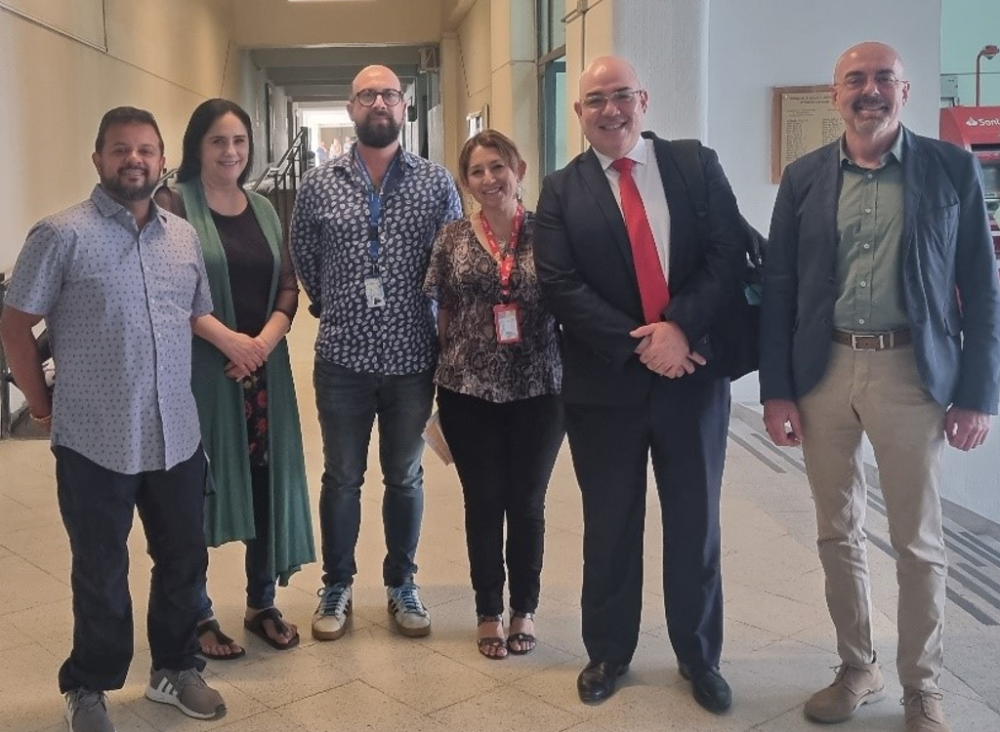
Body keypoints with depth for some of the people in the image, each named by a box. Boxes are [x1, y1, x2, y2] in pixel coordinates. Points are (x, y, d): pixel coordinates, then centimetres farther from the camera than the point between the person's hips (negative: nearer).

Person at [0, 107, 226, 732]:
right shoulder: (62, 234, -9)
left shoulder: (184, 236, 8)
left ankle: (176, 668, 36)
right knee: (101, 573, 9)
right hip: (96, 442, -5)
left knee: (184, 559, 15)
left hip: (178, 436, 5)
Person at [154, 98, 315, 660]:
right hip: (198, 369, -5)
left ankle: (262, 603, 24)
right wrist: (227, 340, -19)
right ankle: (199, 614, 17)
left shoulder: (264, 209, 13)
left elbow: (288, 286, 9)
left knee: (269, 481, 8)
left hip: (265, 368, 5)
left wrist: (265, 340, -8)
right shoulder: (174, 204, -4)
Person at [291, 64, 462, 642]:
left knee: (405, 477, 13)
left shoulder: (437, 182, 0)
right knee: (342, 478, 11)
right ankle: (337, 587, 27)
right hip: (343, 358, 0)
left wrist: (437, 323, 2)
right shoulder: (319, 185, 1)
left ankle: (402, 586, 29)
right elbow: (303, 260, 11)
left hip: (412, 358, 0)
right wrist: (337, 309, 10)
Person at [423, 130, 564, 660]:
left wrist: (572, 375, -4)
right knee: (484, 502, 9)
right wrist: (448, 368, 3)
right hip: (469, 393, 1)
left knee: (527, 503, 9)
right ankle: (489, 611, 26)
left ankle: (524, 609, 29)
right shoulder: (452, 238, 2)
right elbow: (442, 312, 7)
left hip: (538, 391, 0)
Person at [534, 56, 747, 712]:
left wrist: (679, 328, -19)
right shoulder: (562, 192, 2)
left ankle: (700, 655, 30)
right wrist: (640, 345, -17)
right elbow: (561, 287, -8)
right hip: (605, 385, 0)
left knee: (696, 523, 11)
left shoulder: (698, 166, 3)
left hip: (693, 375, 1)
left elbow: (729, 256, -5)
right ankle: (609, 651, 30)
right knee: (610, 527, 12)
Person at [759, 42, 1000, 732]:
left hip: (912, 374, -2)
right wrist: (776, 390, 0)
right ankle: (858, 669, 31)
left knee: (919, 543, 7)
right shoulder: (804, 177, 4)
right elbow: (778, 287, 5)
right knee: (839, 534, 13)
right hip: (823, 373, 2)